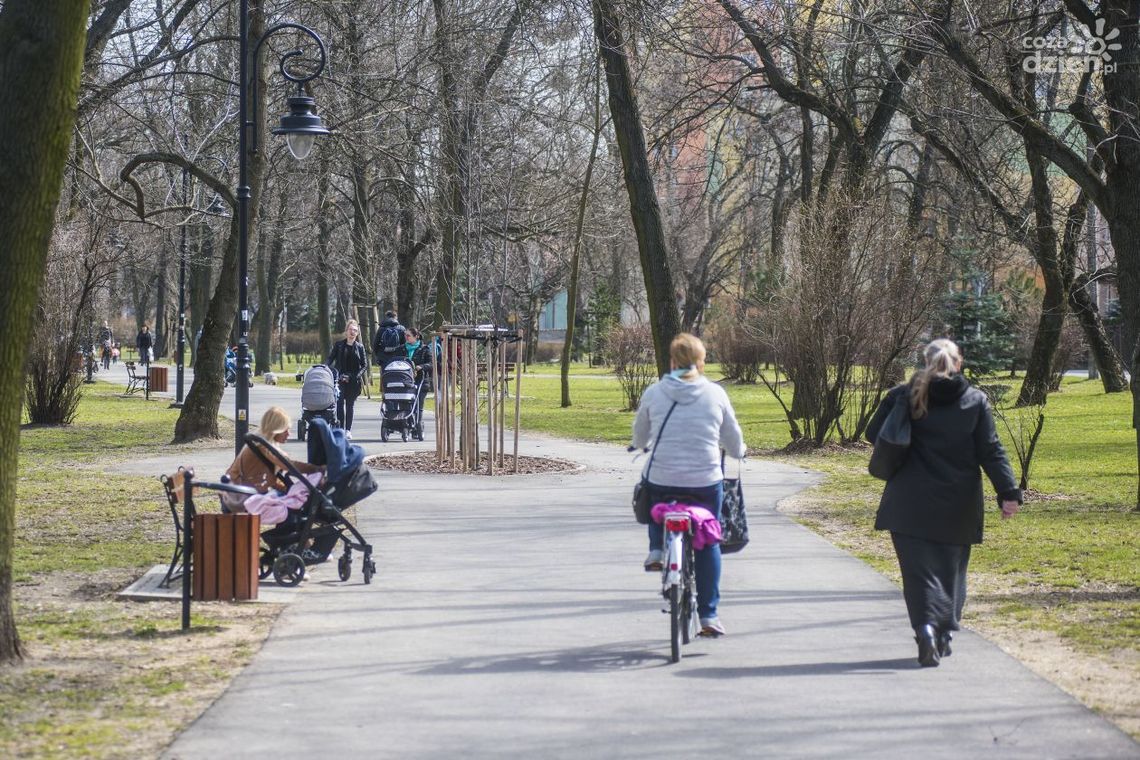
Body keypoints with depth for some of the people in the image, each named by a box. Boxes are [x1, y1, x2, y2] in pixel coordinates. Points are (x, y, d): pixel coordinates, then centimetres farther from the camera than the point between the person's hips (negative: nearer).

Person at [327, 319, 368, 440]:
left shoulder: (360, 347, 9)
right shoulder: (338, 345, 7)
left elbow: (365, 365, 7)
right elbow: (330, 359, 3)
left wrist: (357, 376, -8)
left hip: (353, 381, 1)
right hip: (340, 380, -1)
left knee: (350, 405, 5)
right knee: (340, 402, -15)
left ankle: (348, 430, 10)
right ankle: (341, 428, -16)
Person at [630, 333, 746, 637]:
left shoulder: (654, 392, -1)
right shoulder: (715, 394, -1)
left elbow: (639, 438, 13)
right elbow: (735, 443, 8)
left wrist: (644, 445, 37)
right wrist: (738, 452, 32)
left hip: (661, 481, 0)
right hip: (706, 483, 0)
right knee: (708, 544, 15)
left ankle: (656, 550, 21)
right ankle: (709, 616, 14)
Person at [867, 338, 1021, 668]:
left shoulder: (903, 396, -1)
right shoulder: (976, 401, 1)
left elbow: (873, 433, 7)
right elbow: (991, 451, -2)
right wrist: (1008, 492, -2)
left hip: (911, 504, -1)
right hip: (958, 505, 1)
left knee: (919, 568, -1)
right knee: (951, 569, 15)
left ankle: (927, 625, -23)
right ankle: (944, 634, 17)